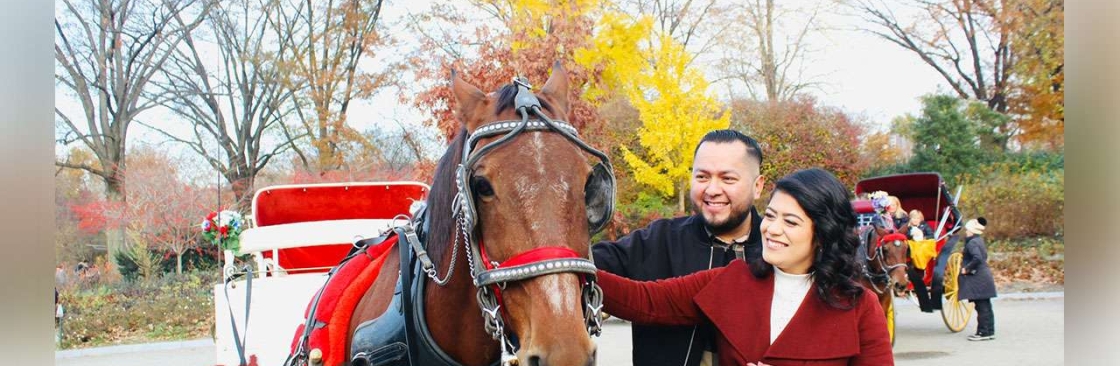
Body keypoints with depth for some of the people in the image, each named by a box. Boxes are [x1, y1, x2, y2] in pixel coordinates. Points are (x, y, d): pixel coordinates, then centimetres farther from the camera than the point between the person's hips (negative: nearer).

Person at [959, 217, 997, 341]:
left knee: (981, 306, -6)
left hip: (978, 279, -10)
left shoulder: (972, 243, -16)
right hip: (984, 277, 10)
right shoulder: (979, 240, 13)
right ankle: (990, 331, 18)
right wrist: (967, 266, 16)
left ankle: (983, 332, -3)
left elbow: (977, 258, -30)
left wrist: (967, 268, -19)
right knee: (985, 306, 13)